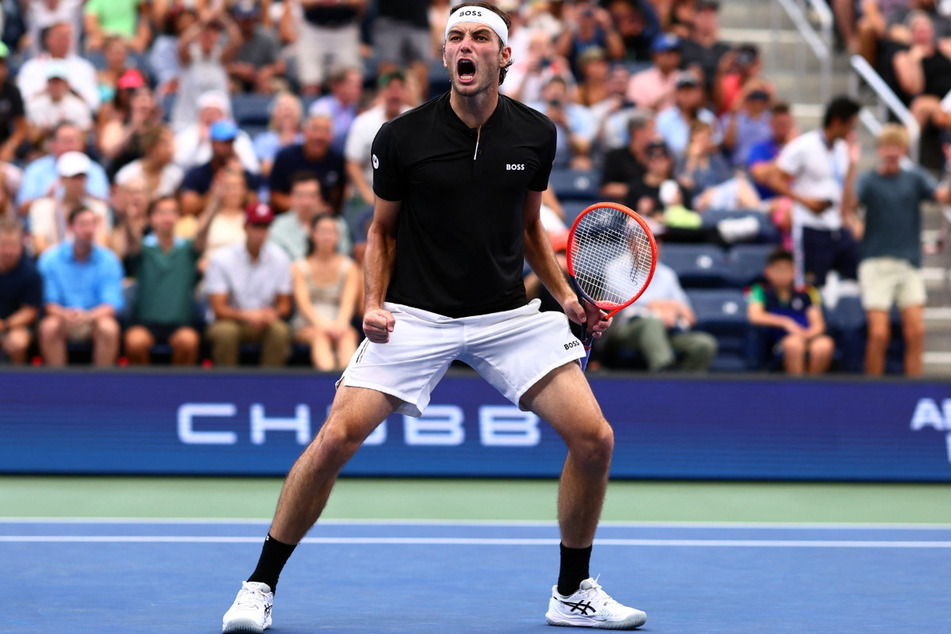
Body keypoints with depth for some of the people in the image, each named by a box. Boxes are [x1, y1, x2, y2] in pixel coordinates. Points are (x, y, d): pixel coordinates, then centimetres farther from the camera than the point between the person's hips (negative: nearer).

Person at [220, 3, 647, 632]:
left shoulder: (535, 134, 1)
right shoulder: (403, 137, -7)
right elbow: (383, 231, 7)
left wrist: (567, 293, 2)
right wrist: (375, 302, -8)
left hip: (509, 315, 3)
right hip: (416, 316, -2)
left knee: (594, 438, -9)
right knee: (335, 441, -16)